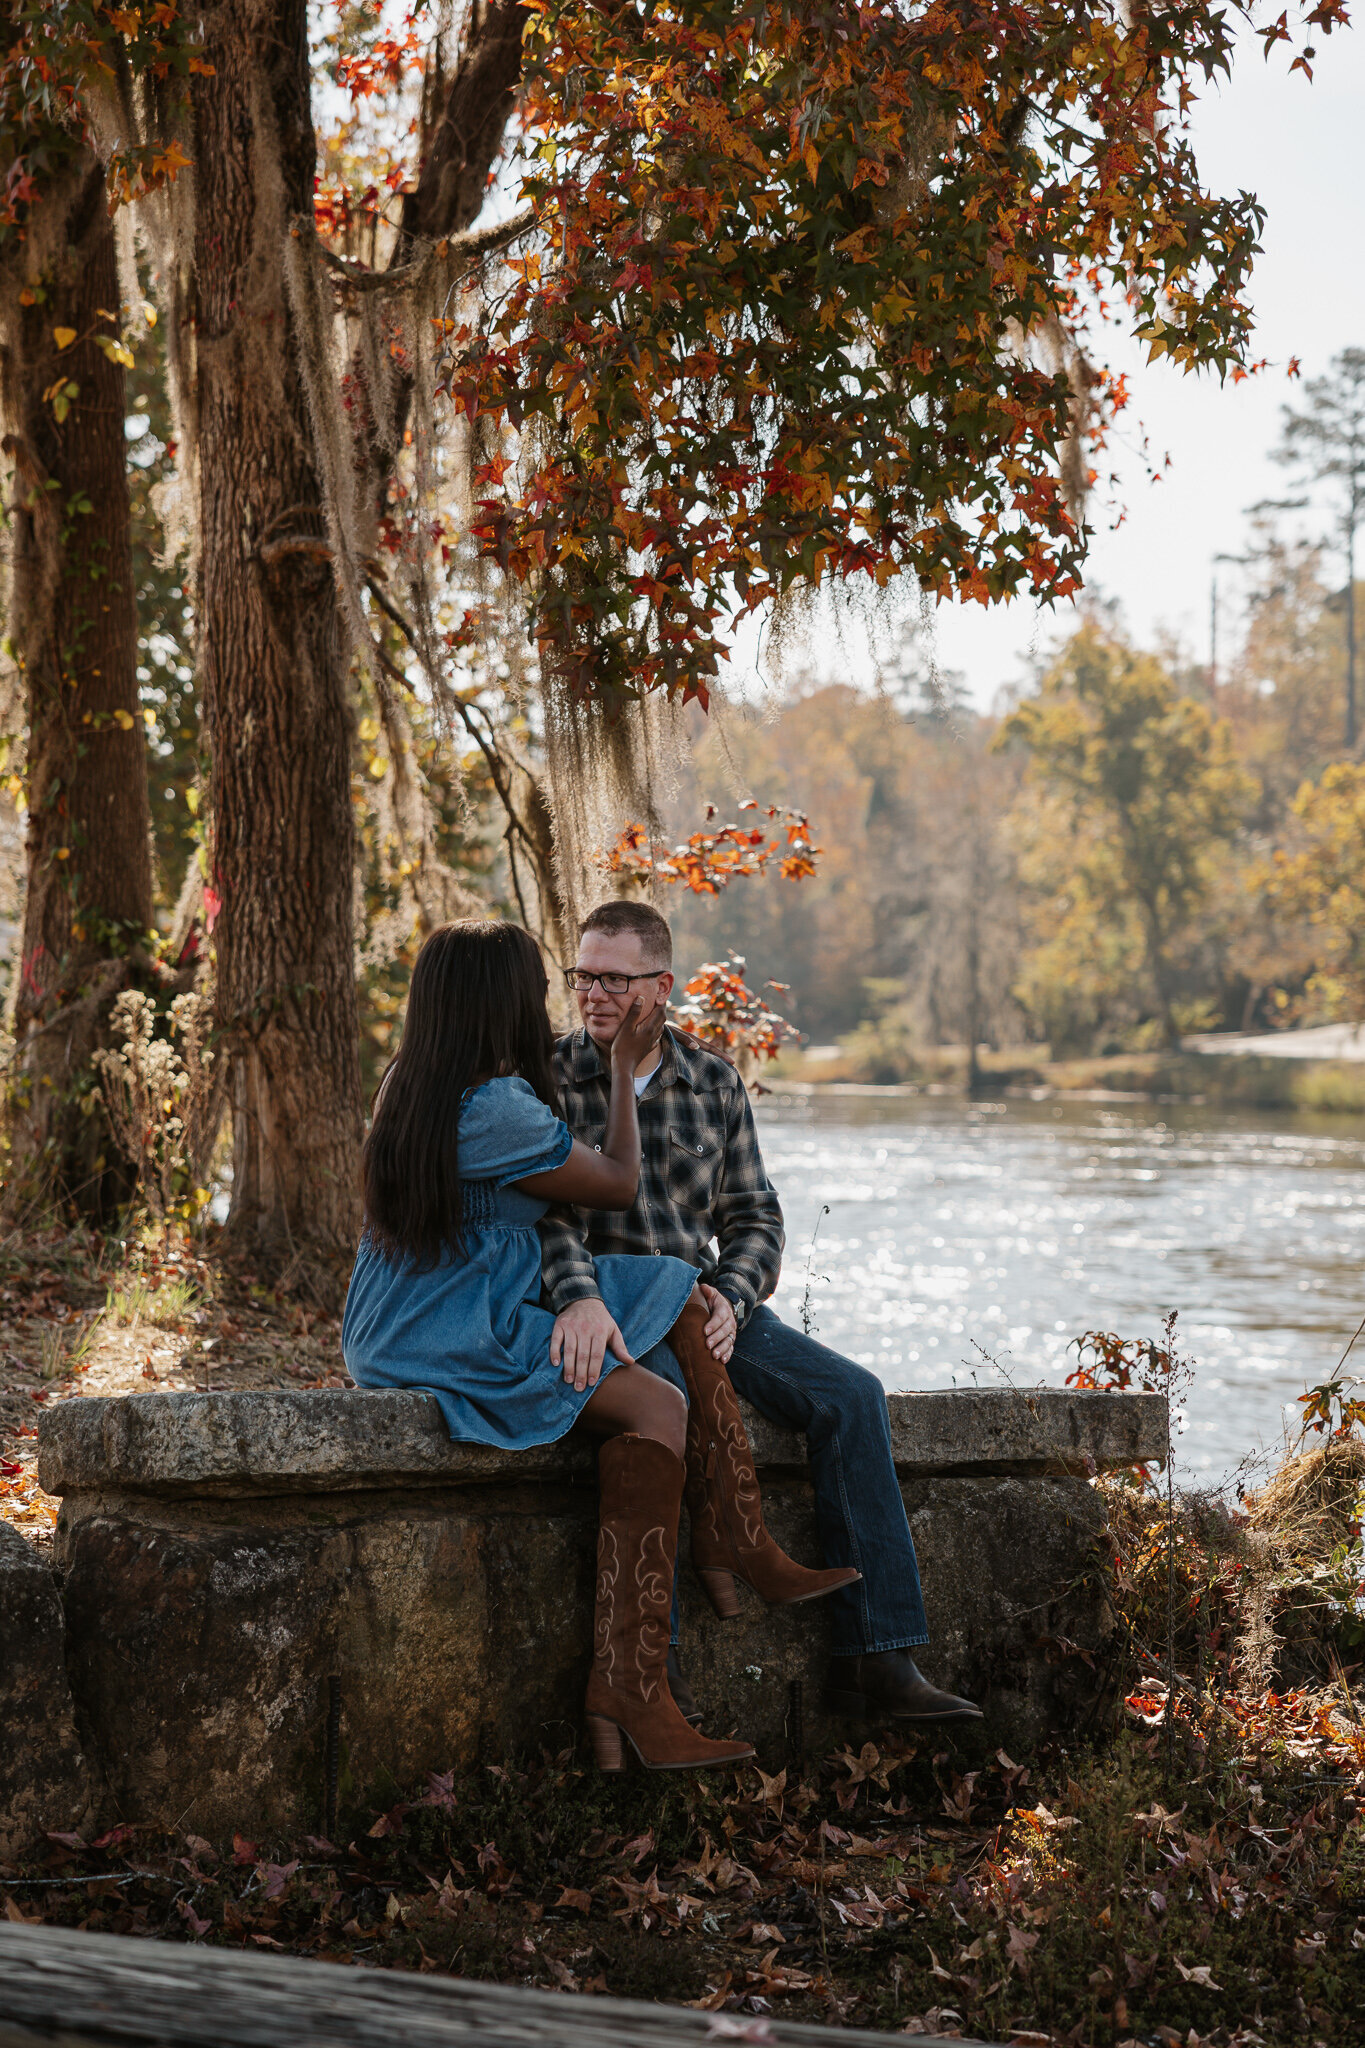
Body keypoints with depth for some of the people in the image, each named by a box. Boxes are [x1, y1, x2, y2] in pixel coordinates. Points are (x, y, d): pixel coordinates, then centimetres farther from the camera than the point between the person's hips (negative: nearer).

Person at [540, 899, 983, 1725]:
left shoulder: (715, 1083, 12)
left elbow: (755, 1216, 12)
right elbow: (546, 1207, -12)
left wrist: (730, 1297, -8)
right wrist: (578, 1295, -31)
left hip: (705, 1301, 5)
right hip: (604, 1308, -5)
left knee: (851, 1394, -15)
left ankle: (878, 1658, -15)